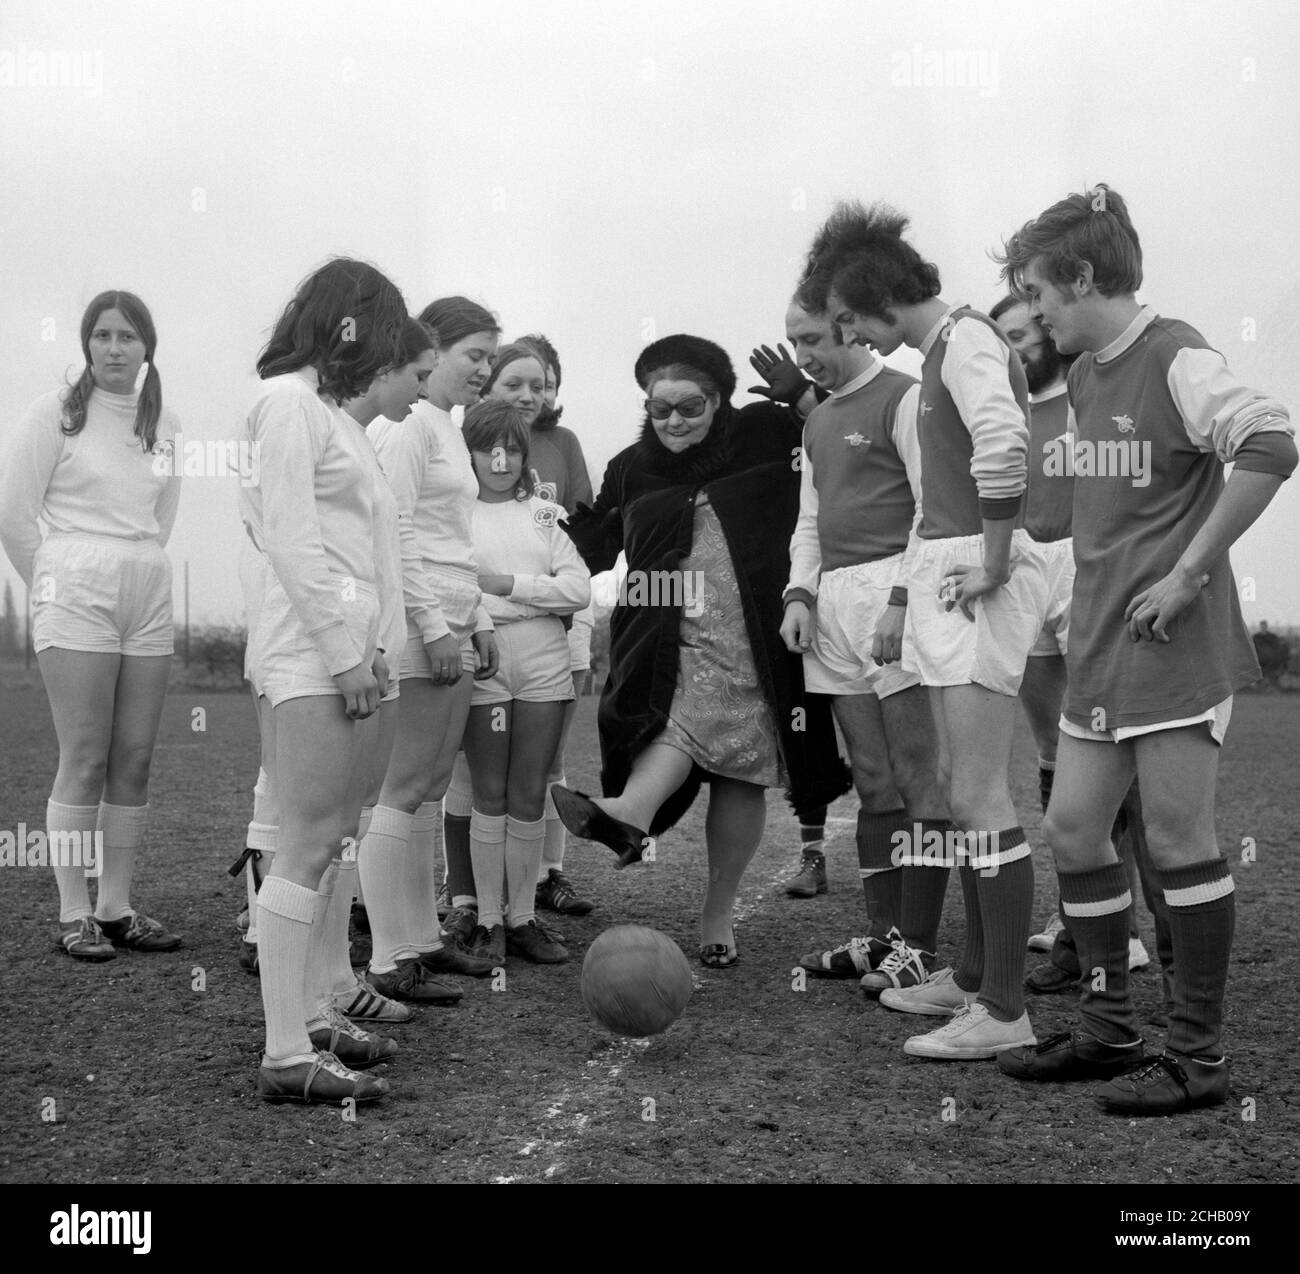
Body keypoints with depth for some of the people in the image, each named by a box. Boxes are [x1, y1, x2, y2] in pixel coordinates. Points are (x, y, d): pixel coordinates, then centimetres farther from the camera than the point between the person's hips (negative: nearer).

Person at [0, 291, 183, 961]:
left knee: (134, 761, 5)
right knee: (84, 761, -5)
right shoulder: (57, 411, -3)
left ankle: (116, 909, 13)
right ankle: (74, 915, 2)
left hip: (149, 598, 5)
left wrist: (140, 571, 15)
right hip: (76, 599, -5)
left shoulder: (164, 421, 10)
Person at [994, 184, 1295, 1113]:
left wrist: (1190, 572, -22)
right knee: (1073, 828, 9)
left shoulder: (1175, 360, -12)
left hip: (1176, 644, -9)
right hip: (1101, 644, 9)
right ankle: (1109, 1029, 22)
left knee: (1178, 836, -3)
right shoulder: (1084, 373, 14)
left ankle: (1199, 1058, 8)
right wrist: (1096, 584, 13)